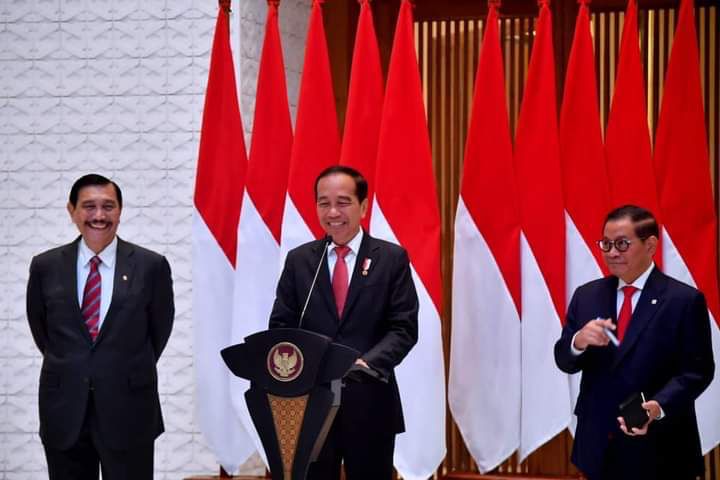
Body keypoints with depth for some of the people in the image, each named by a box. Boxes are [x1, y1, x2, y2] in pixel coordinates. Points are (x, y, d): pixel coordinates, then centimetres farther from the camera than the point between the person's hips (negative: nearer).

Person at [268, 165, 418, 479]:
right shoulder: (299, 260, 9)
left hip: (369, 401, -1)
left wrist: (368, 362, -22)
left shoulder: (392, 258, 2)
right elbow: (281, 325, 6)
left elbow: (404, 328, -4)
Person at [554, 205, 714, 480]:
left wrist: (658, 407, -25)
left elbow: (697, 370, -9)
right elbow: (565, 362, 5)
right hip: (598, 444, 4)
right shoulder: (587, 295, 7)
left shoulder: (685, 300, -6)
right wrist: (578, 341, -17)